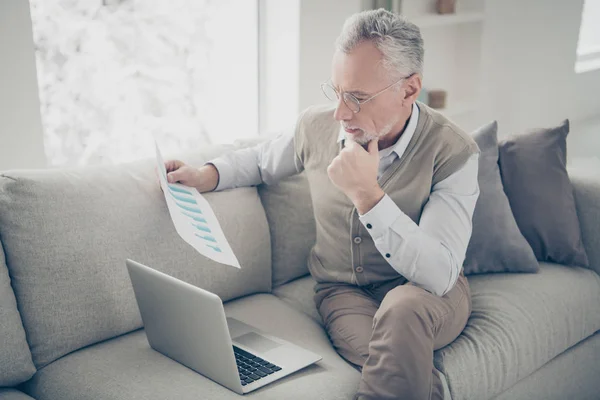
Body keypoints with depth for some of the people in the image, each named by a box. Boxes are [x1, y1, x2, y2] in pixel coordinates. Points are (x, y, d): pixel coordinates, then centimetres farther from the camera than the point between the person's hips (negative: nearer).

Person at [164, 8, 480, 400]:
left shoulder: (454, 153, -19)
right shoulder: (316, 125, -6)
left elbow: (440, 275, -26)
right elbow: (262, 159, 18)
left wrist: (367, 195, -33)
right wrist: (206, 175, -2)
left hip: (428, 293, -1)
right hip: (343, 289, 2)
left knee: (403, 309, -38)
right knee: (401, 365, -31)